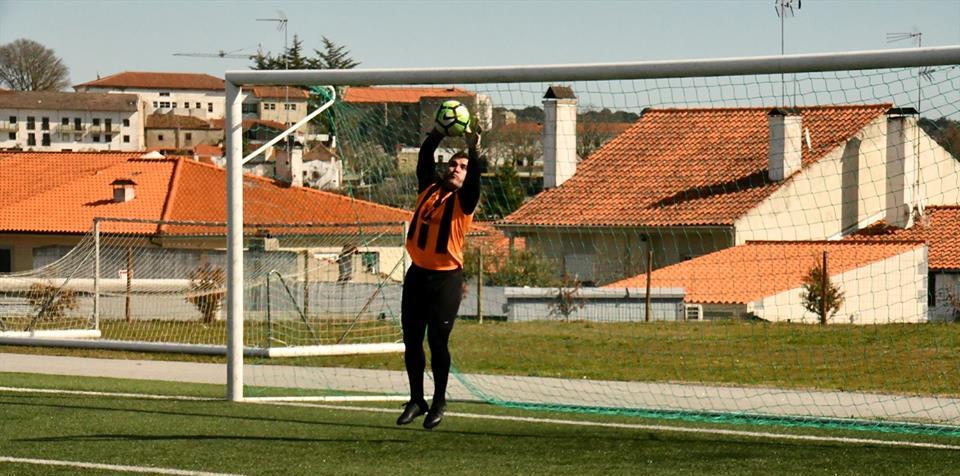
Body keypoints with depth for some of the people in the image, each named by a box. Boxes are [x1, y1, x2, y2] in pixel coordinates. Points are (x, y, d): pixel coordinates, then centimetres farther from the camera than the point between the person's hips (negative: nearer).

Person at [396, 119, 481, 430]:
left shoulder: (463, 200, -4)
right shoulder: (429, 190, 9)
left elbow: (474, 178, -21)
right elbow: (424, 159, 2)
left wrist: (473, 149, -33)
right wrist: (437, 134, -9)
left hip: (446, 278, -5)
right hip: (417, 274, 5)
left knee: (437, 342, -2)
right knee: (411, 340, 8)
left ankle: (439, 403, 12)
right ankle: (416, 400, 20)